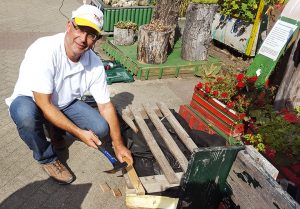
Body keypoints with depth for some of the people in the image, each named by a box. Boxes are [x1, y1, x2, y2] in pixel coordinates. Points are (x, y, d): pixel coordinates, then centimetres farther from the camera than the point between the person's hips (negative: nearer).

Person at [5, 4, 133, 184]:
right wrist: (79, 133, -30)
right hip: (30, 101, -3)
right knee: (26, 114, -39)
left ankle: (57, 130, 14)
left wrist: (118, 145, -7)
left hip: (65, 104, 4)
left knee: (101, 129, -16)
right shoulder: (44, 50, -32)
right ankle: (47, 158, -6)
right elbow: (44, 105, -30)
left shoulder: (95, 64, -17)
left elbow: (106, 105, -9)